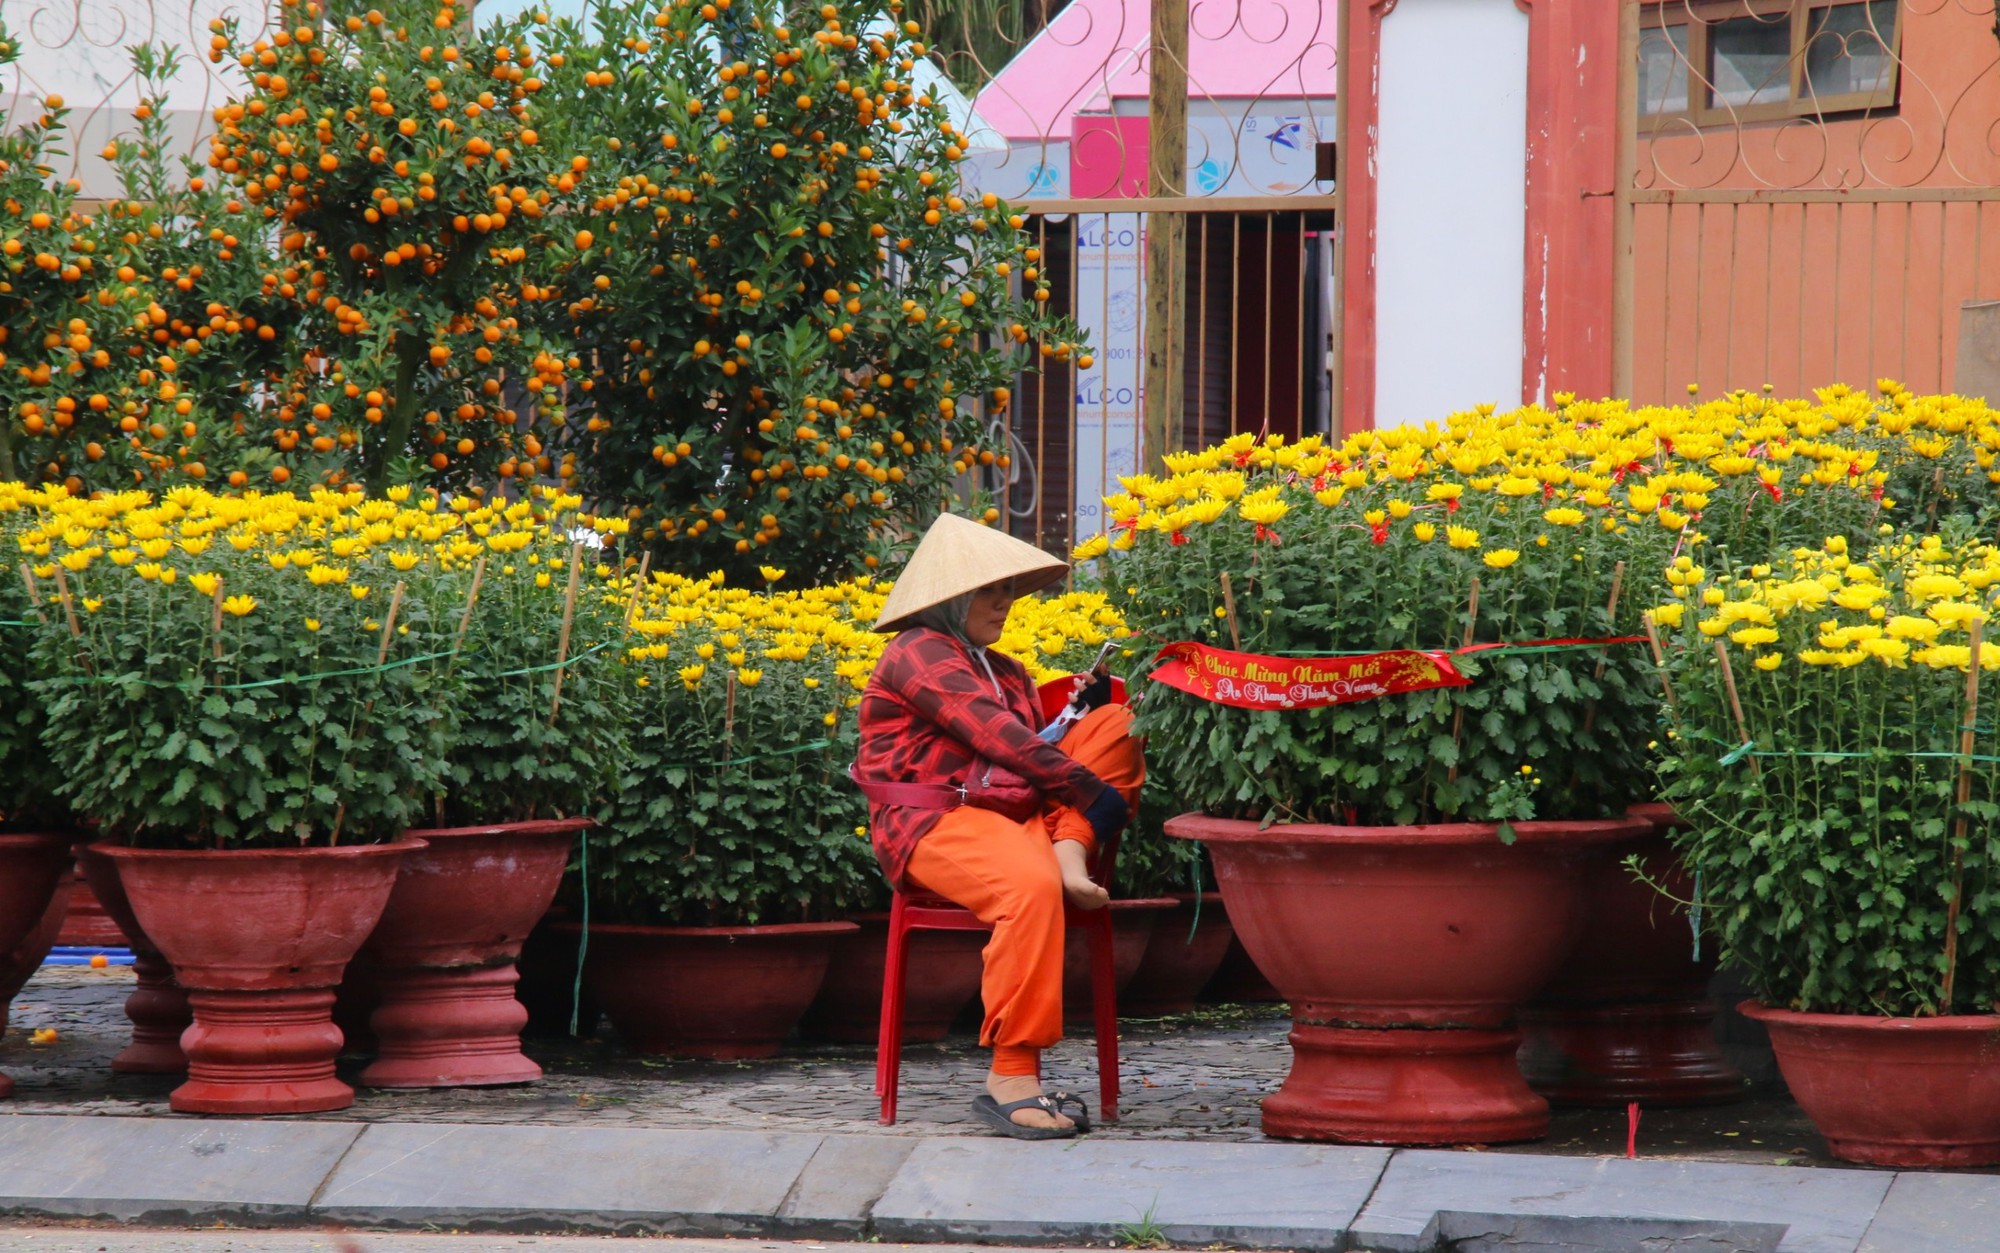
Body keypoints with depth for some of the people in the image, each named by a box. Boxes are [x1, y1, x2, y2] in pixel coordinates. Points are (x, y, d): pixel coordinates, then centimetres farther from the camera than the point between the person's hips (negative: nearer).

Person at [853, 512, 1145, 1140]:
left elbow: (1037, 750, 16)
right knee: (1031, 883, -40)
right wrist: (1096, 794, -13)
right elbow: (997, 737, -12)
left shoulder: (1004, 672, 29)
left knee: (1118, 724, -2)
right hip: (932, 824, -8)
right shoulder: (919, 655, 0)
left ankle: (1071, 853, -28)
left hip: (1019, 816, 8)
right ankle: (1010, 1080, -41)